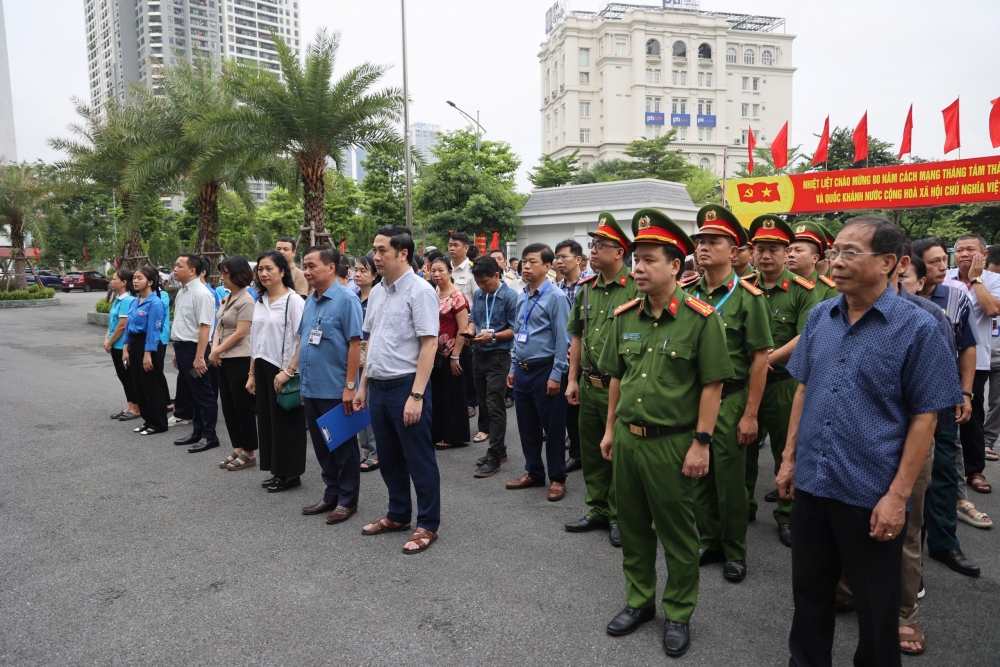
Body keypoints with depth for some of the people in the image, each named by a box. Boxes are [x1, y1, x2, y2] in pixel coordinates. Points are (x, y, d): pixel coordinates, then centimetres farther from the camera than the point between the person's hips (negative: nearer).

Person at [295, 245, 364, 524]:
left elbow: (355, 344, -17)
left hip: (336, 390, -8)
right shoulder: (310, 301, 11)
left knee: (343, 447, 5)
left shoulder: (346, 299, -13)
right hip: (311, 389, 8)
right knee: (322, 446, 16)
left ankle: (347, 500, 18)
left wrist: (350, 386, -19)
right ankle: (331, 495, 30)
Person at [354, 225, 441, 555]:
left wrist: (416, 395, -21)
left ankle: (427, 525, 18)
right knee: (389, 458, 18)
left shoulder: (419, 291, -13)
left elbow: (429, 344, -17)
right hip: (378, 386, 8)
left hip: (406, 385, -8)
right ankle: (398, 515, 34)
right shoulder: (377, 292, 11)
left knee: (419, 460, 4)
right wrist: (363, 386, 15)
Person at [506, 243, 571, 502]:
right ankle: (533, 473, 31)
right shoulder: (522, 298, 11)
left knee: (552, 427, 4)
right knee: (527, 426, 16)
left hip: (545, 370, -7)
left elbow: (562, 340, -14)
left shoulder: (556, 297, -12)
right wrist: (513, 368, 16)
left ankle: (557, 479, 18)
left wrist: (556, 375, -16)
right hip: (522, 371, 7)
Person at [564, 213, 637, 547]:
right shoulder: (585, 289, 8)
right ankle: (597, 509, 33)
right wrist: (572, 379, 11)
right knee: (591, 451, 17)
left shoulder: (636, 289, -13)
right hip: (588, 386, 7)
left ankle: (619, 516, 24)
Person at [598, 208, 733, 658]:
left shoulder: (700, 318, -12)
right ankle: (639, 600, 37)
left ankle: (678, 614, 30)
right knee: (632, 526, 18)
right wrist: (610, 429, 13)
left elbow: (712, 385, -12)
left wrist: (701, 443, -14)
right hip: (626, 438, 6)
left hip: (672, 443, -5)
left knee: (677, 534, 10)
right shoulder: (625, 316, 4)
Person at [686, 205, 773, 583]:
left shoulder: (747, 297, -9)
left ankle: (735, 552, 25)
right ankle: (709, 542, 31)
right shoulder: (688, 294, 5)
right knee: (698, 477, 13)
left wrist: (750, 414, -12)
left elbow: (760, 359, -10)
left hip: (729, 400, -4)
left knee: (730, 480, 7)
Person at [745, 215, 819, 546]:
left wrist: (769, 360, -20)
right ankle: (744, 504, 31)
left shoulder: (802, 290, -7)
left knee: (787, 451, 8)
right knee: (744, 447, 14)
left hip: (783, 383, -3)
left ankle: (787, 515, 24)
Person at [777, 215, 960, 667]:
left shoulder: (917, 328, -11)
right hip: (811, 483, 5)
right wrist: (789, 458, 9)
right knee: (809, 591, 19)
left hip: (872, 494, -4)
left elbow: (924, 418, -10)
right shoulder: (819, 317, 3)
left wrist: (898, 495, -13)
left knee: (876, 604, 15)